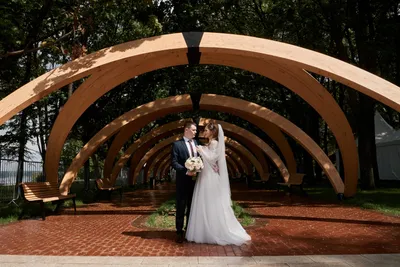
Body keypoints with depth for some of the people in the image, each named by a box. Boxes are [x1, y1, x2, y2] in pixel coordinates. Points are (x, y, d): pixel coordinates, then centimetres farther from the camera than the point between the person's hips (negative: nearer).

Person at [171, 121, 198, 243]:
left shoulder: (196, 143, 10)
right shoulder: (177, 144, -6)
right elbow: (174, 162, -12)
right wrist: (186, 171, -21)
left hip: (194, 180, 5)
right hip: (183, 181, -5)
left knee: (192, 206, 13)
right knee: (181, 207, 4)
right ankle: (179, 231, 13)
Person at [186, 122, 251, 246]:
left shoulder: (215, 143, -10)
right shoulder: (209, 144, 15)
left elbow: (211, 158, -19)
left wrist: (201, 150, -13)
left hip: (210, 179, -9)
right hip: (205, 178, 9)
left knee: (212, 207, -3)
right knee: (204, 207, 11)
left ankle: (218, 234, 6)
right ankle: (206, 233, 18)